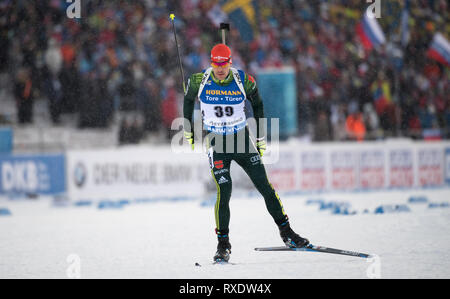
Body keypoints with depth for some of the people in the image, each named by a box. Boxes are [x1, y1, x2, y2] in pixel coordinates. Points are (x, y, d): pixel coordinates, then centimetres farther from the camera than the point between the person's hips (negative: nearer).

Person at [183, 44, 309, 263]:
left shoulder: (243, 81, -9)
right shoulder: (200, 80, -10)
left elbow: (257, 103, 8)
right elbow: (188, 99, 11)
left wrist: (261, 137, 9)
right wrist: (187, 130, 13)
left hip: (241, 138, 1)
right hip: (216, 142, -1)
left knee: (264, 186, -2)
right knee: (224, 190, -14)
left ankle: (286, 232, 11)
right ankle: (223, 244, -1)